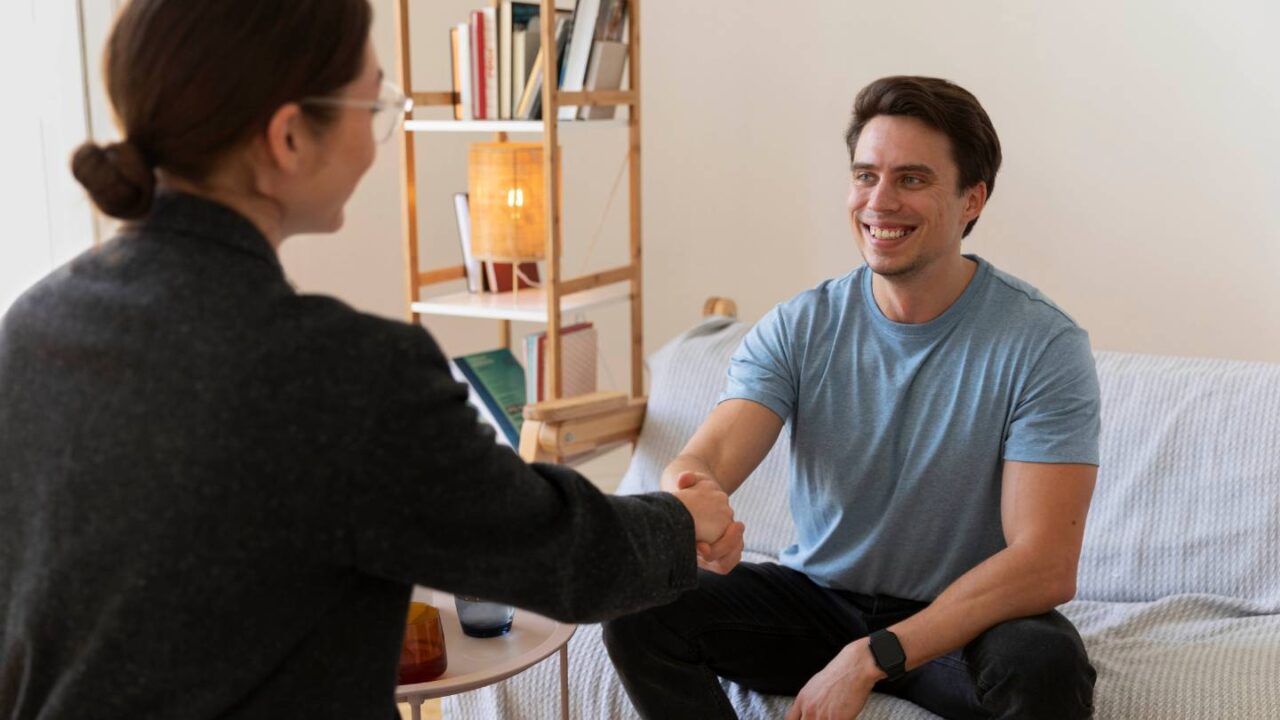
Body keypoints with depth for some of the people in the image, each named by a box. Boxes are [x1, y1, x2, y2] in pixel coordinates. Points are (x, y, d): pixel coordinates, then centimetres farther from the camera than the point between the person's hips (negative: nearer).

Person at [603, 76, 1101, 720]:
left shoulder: (1042, 345, -15)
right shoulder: (799, 328, -5)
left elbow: (1046, 568, -21)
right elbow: (703, 459, -19)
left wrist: (869, 660, -27)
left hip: (968, 619, -2)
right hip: (817, 596, 3)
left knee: (1045, 665, -35)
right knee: (638, 608, -19)